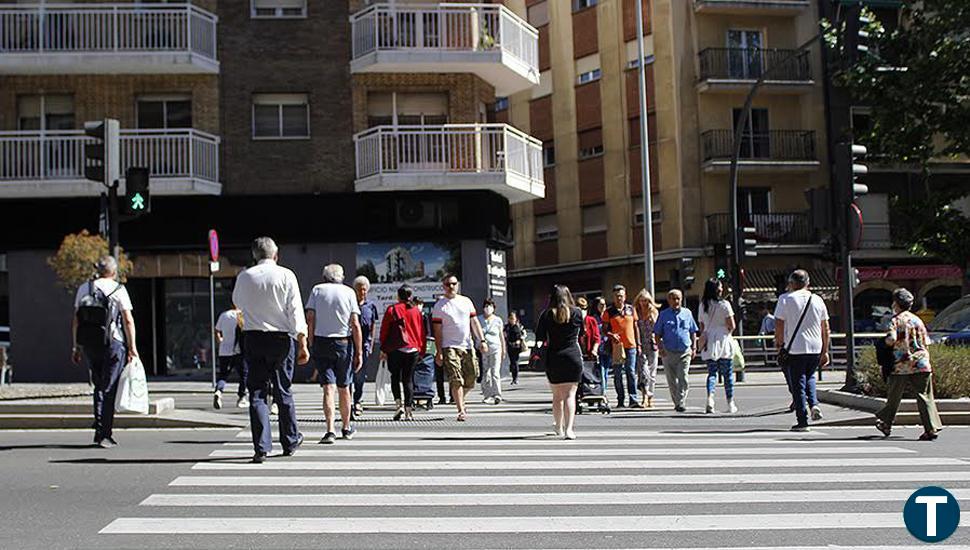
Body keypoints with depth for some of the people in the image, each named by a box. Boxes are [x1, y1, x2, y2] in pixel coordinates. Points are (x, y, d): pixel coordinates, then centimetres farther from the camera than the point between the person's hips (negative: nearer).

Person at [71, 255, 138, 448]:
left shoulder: (83, 289, 8)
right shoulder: (118, 289, -3)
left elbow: (76, 321, 8)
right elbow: (128, 320, -7)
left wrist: (76, 347, 13)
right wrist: (132, 347, -3)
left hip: (89, 344, 4)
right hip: (113, 342, -4)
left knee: (99, 386, 17)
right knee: (109, 388, 0)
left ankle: (101, 429, 14)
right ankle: (104, 434, -4)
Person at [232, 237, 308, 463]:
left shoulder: (244, 277, 2)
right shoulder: (286, 275, -4)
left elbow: (237, 302, 21)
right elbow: (296, 312, -8)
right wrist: (302, 343, -7)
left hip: (253, 337, 1)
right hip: (282, 338, -1)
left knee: (257, 393, 3)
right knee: (283, 392, 11)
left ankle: (261, 447, -3)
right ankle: (290, 442, 23)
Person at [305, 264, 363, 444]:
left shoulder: (317, 290, 4)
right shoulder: (348, 292, 2)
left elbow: (310, 318, -6)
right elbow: (355, 325, -4)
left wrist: (311, 342, -1)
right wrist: (359, 353, -2)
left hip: (321, 342, 0)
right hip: (344, 343, 0)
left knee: (328, 387, -3)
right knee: (344, 388, 14)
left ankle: (331, 430, -16)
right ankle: (346, 428, 28)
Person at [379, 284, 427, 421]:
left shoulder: (392, 310, -2)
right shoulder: (417, 311, 7)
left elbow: (384, 330, -1)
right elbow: (422, 332, 10)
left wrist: (383, 350, 7)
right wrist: (421, 351, 18)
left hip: (395, 349, -2)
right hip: (413, 350, 2)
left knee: (395, 377, 12)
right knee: (408, 379, 7)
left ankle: (399, 404, -6)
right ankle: (409, 411, 0)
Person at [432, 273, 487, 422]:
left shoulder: (466, 301, 12)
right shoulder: (439, 306, 0)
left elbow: (474, 322, 13)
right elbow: (437, 331, -2)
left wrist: (482, 340, 3)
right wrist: (438, 352, -8)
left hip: (467, 346, 4)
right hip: (449, 347, -4)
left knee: (470, 380, 6)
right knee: (456, 381, -13)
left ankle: (459, 401, 31)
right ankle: (461, 411, -9)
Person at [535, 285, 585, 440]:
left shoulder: (547, 315, -4)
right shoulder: (577, 312, -2)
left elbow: (539, 338, -1)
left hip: (553, 359, 1)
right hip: (573, 356, -1)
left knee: (557, 395, 14)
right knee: (570, 394, 1)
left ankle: (558, 426, 28)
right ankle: (569, 429, -12)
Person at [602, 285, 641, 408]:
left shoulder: (631, 309, 9)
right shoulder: (608, 312, 2)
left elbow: (635, 327, 14)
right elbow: (604, 329, 3)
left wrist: (638, 345, 11)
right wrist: (611, 335, -18)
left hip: (631, 345, 1)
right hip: (616, 346, -1)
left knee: (631, 373, -3)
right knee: (618, 375, 3)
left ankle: (633, 399, -4)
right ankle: (620, 400, 9)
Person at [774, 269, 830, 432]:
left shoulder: (785, 299, -6)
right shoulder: (818, 300, 7)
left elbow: (779, 325, -10)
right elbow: (825, 329, 10)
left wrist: (778, 343, 4)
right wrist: (825, 351, 16)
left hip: (794, 350, -4)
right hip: (816, 349, 4)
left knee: (797, 385, 1)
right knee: (809, 377, 26)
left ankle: (802, 422, 1)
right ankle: (813, 405, 5)